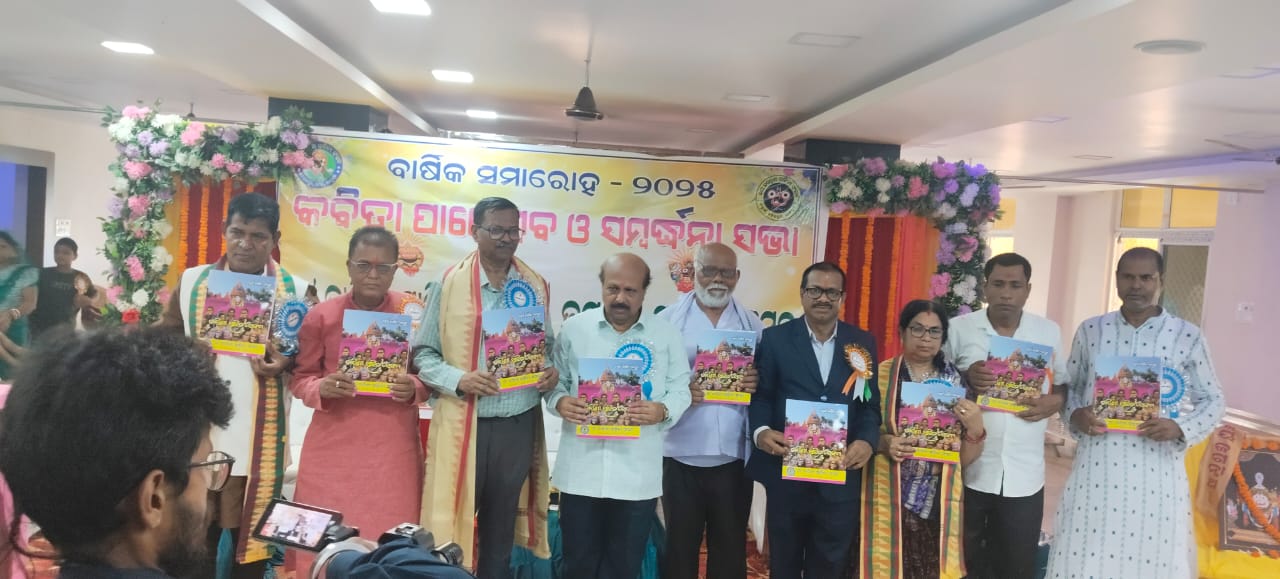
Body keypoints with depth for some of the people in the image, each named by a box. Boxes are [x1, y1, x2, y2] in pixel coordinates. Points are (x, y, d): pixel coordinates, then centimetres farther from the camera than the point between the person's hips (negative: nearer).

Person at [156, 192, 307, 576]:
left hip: (260, 437, -1)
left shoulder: (295, 290, 0)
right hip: (198, 431, 1)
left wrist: (284, 362, -15)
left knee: (253, 535, 8)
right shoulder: (192, 281, 6)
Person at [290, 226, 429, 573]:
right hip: (332, 445, 0)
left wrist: (413, 390, -16)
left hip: (394, 447, 0)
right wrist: (322, 388, -16)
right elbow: (300, 378, 5)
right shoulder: (320, 316, -2)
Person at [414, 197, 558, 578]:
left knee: (502, 523, 17)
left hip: (518, 423, 3)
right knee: (453, 522, 5)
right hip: (463, 423, -3)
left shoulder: (534, 286, 5)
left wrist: (552, 371, -9)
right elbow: (424, 353, -3)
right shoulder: (449, 283, -4)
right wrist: (459, 380, -20)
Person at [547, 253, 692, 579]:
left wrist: (662, 411, -18)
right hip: (581, 469, 1)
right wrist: (560, 402, -14)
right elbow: (554, 382, 8)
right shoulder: (574, 328, 3)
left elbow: (680, 391, 2)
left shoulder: (666, 334, 1)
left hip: (638, 474, 0)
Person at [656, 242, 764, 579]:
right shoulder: (668, 320, 2)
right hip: (681, 454, -2)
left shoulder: (752, 325, 9)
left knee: (730, 547, 10)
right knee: (679, 546, 8)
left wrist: (759, 383, -11)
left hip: (734, 456, 2)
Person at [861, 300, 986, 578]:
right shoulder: (880, 375, -2)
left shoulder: (955, 381, 3)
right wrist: (883, 443, -17)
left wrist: (975, 429, -13)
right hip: (891, 500, -1)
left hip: (939, 503, 2)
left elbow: (965, 460, 5)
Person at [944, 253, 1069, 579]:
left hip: (1024, 475, 2)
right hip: (967, 470, -1)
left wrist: (1057, 400, -10)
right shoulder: (958, 329, -2)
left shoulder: (1049, 332, 4)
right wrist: (965, 379, -18)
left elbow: (1067, 383, 12)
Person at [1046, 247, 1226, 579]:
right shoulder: (1090, 331, 6)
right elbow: (1070, 386, 14)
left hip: (1157, 470, -1)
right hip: (1096, 465, 1)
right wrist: (1075, 415, -7)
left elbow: (1213, 401, 6)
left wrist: (1182, 428, -12)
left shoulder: (1187, 337, 1)